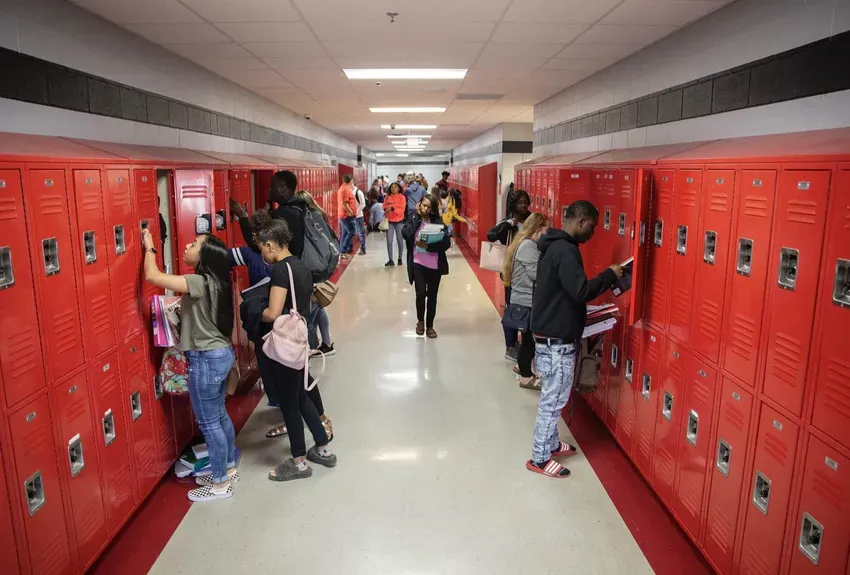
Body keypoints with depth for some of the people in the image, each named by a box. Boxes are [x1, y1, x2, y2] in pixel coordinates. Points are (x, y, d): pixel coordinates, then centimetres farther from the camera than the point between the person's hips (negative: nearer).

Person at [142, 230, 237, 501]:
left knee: (209, 423, 3)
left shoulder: (198, 282, -20)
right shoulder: (214, 282, 7)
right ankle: (229, 469, 35)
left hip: (206, 359, -9)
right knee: (219, 415, 21)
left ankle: (221, 484, 16)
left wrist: (149, 248, -9)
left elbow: (152, 276, -22)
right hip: (221, 353, 9)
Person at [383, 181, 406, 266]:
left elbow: (402, 210, -12)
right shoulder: (388, 197, 4)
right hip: (389, 221, 2)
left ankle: (400, 259, 17)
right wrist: (386, 209, -11)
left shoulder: (402, 197, -5)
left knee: (400, 241, 4)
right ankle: (390, 260, 2)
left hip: (399, 222, -2)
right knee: (389, 241, -3)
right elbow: (384, 206, 11)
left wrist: (392, 208, -23)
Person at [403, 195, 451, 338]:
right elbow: (406, 234, -18)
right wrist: (417, 217, -11)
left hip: (435, 265, 1)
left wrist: (427, 246, -23)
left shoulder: (438, 221, 0)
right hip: (418, 263, -1)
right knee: (421, 293, -13)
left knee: (432, 296, 9)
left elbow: (447, 242, -11)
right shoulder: (412, 219, 2)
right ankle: (420, 321, 16)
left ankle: (429, 326, 27)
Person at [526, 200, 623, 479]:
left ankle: (550, 444, 34)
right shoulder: (565, 250, -21)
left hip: (550, 334, 10)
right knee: (553, 399, 0)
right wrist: (609, 275, -15)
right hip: (557, 339, -10)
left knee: (552, 397, 20)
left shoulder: (554, 245, 12)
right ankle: (539, 458, 11)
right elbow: (581, 291, -28)